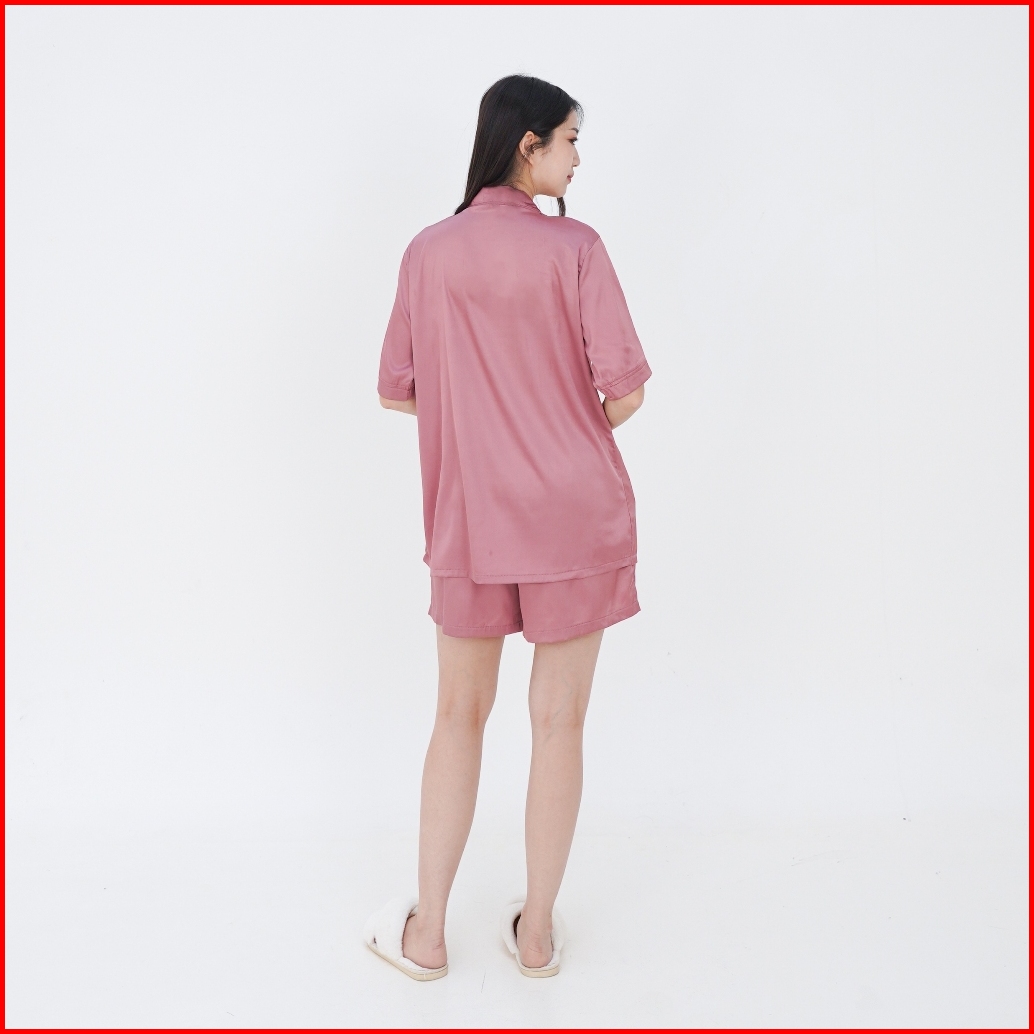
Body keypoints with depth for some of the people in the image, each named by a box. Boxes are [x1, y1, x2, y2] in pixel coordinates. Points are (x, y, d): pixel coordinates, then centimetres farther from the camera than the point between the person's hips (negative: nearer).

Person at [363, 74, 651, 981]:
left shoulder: (429, 252, 1)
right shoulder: (575, 248, -8)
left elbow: (397, 390, 5)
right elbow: (624, 394, -11)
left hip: (469, 521, 3)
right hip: (576, 516, -2)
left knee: (460, 716, 16)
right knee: (559, 722, 10)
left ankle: (427, 932, 27)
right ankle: (538, 930, 25)